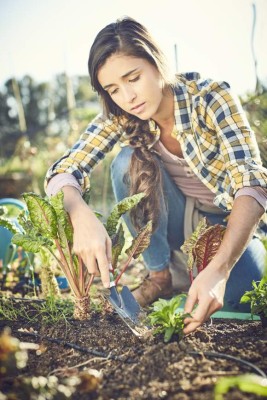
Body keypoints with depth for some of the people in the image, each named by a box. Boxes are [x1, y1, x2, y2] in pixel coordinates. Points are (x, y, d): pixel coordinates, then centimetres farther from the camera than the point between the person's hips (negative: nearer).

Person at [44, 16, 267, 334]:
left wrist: (218, 270, -49)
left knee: (231, 293, -33)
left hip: (230, 222, -2)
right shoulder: (120, 118, -14)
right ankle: (159, 275, -8)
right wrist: (83, 218, -45)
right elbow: (62, 172, -21)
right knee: (128, 162, -25)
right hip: (178, 220, 3)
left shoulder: (212, 98, -24)